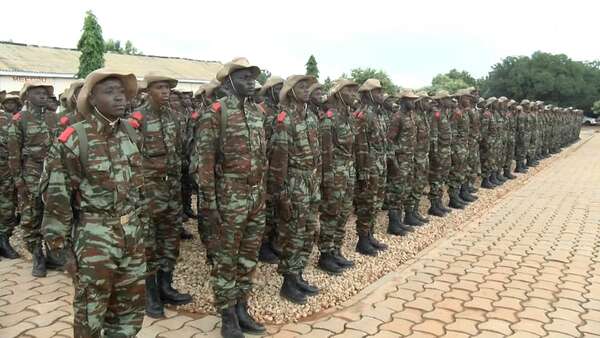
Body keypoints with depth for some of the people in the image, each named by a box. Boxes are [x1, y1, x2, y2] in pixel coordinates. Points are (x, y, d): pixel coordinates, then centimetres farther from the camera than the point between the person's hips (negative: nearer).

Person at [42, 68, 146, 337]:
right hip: (95, 237, -5)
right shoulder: (73, 140, -14)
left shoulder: (130, 132, 4)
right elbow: (56, 196, -11)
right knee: (90, 314, 9)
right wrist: (62, 245, -9)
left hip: (132, 234, 5)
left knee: (131, 308, 16)